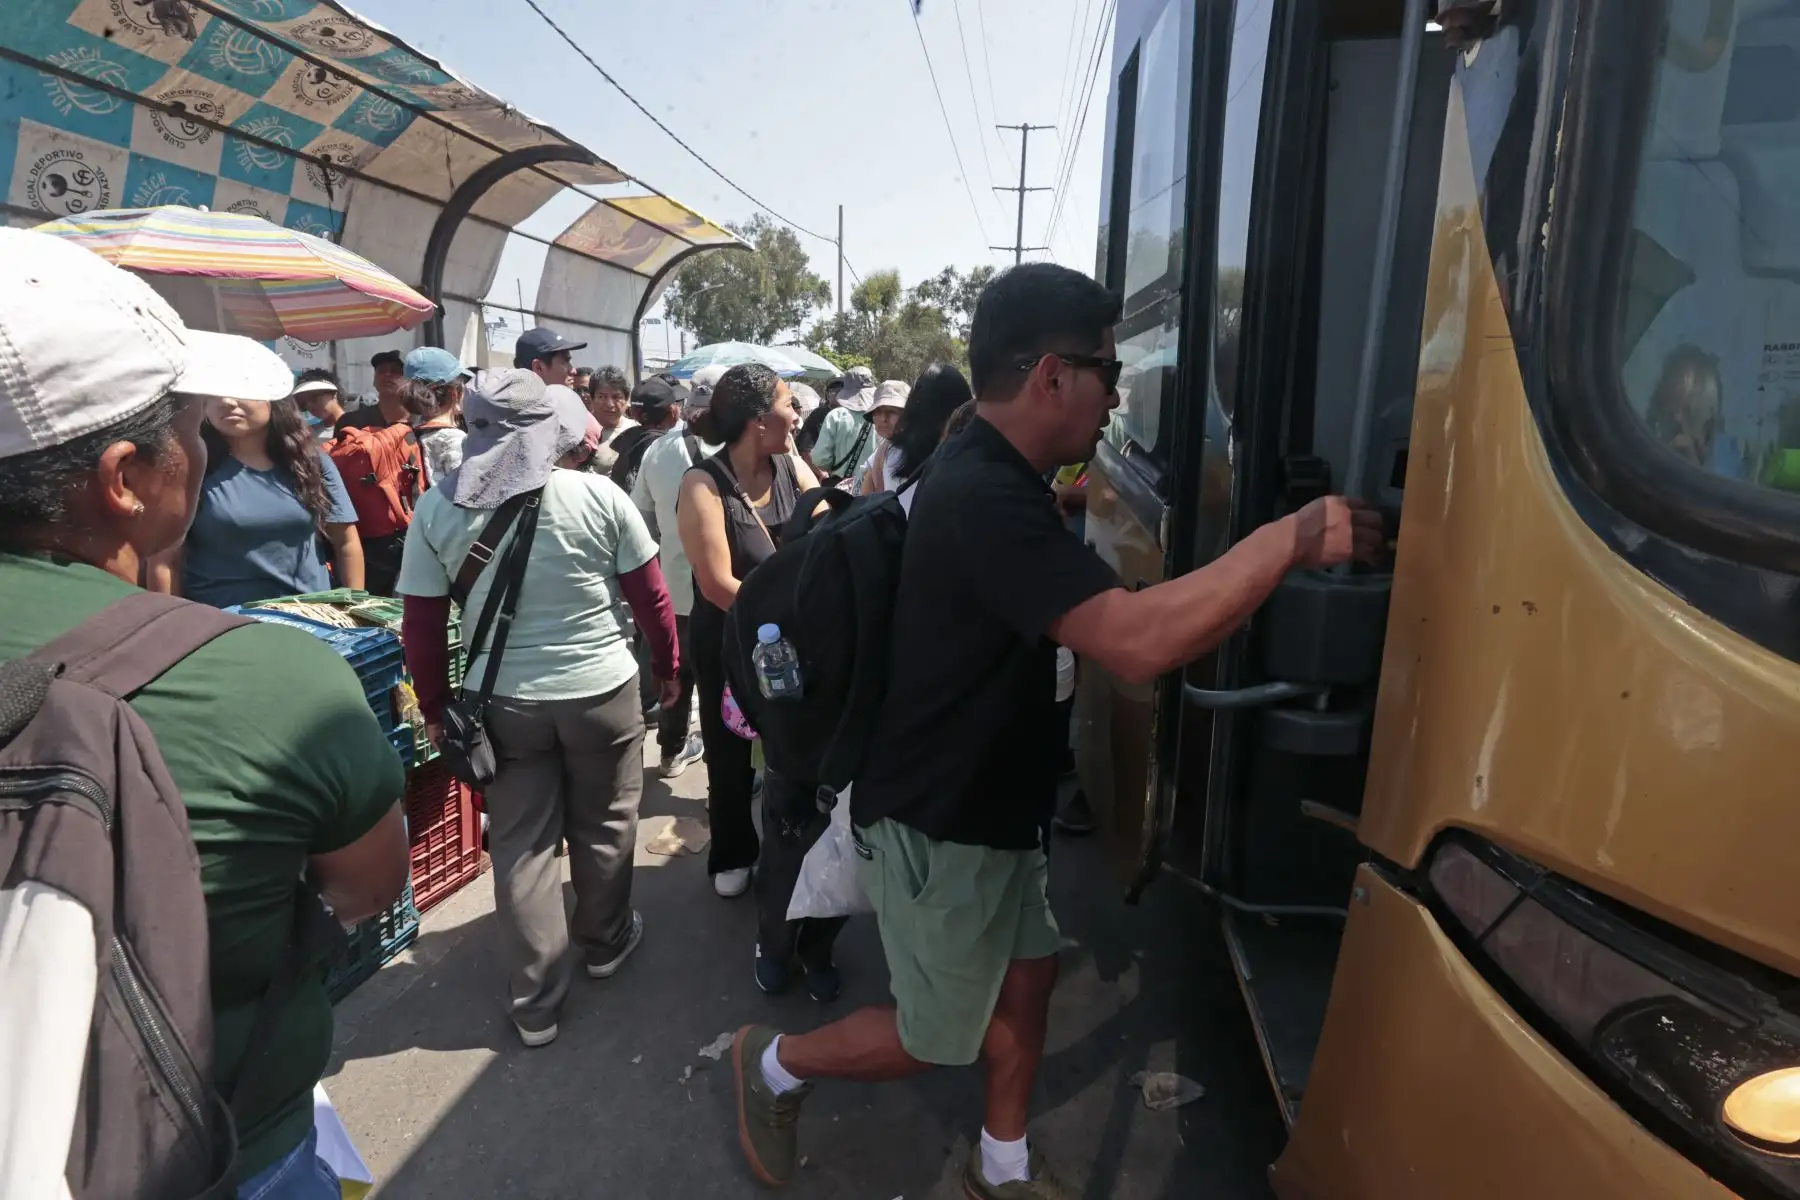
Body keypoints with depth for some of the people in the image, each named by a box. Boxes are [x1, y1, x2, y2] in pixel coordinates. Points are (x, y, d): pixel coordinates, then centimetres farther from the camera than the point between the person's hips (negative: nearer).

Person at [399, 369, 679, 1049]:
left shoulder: (437, 508, -7)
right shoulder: (598, 495, -12)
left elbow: (422, 626, -3)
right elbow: (650, 595, -5)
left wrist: (434, 707, 10)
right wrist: (667, 667, 10)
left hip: (503, 701, 1)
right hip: (603, 690, -1)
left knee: (520, 845, 13)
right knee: (602, 827, 19)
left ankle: (535, 1004, 23)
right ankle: (604, 943, 41)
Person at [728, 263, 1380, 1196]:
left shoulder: (994, 481, 6)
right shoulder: (984, 499, -30)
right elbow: (1133, 642, -39)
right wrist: (1291, 538, -30)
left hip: (988, 809, 10)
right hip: (935, 828, -9)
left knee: (1026, 977, 20)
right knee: (938, 1038, 10)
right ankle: (773, 1064, 34)